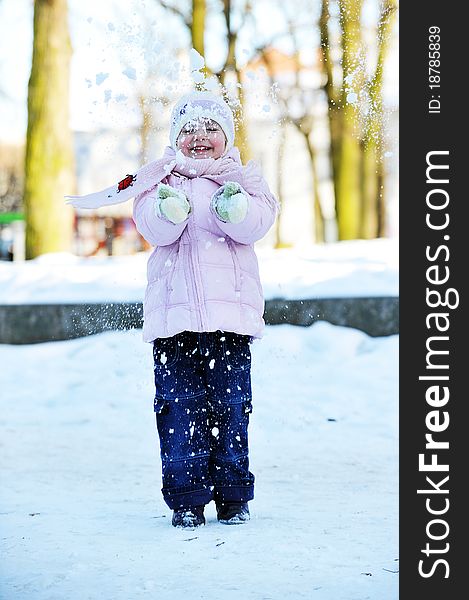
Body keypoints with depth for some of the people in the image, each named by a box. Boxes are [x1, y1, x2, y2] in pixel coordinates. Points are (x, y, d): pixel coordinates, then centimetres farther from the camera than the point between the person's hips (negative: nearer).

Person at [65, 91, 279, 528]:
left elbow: (255, 225, -6)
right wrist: (170, 208, -28)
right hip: (175, 315, 0)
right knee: (179, 405, -1)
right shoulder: (161, 180, 10)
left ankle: (233, 496, 13)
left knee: (230, 403, 3)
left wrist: (234, 205, -26)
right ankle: (186, 498, 5)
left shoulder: (243, 179, 12)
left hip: (230, 311, 0)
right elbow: (155, 229, -7)